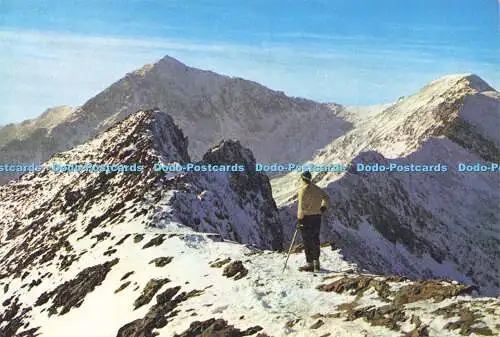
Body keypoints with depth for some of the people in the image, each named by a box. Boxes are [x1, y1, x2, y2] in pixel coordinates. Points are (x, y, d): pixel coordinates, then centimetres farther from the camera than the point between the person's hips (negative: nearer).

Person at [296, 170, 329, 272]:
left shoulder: (303, 189, -14)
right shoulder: (316, 188, 9)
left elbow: (301, 206, -18)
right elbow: (326, 197, 25)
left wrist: (299, 219, -16)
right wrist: (323, 207, 34)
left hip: (306, 217, -7)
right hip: (317, 217, 7)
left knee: (307, 241, -2)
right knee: (315, 240, 14)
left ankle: (310, 264, -1)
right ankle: (316, 262, 19)